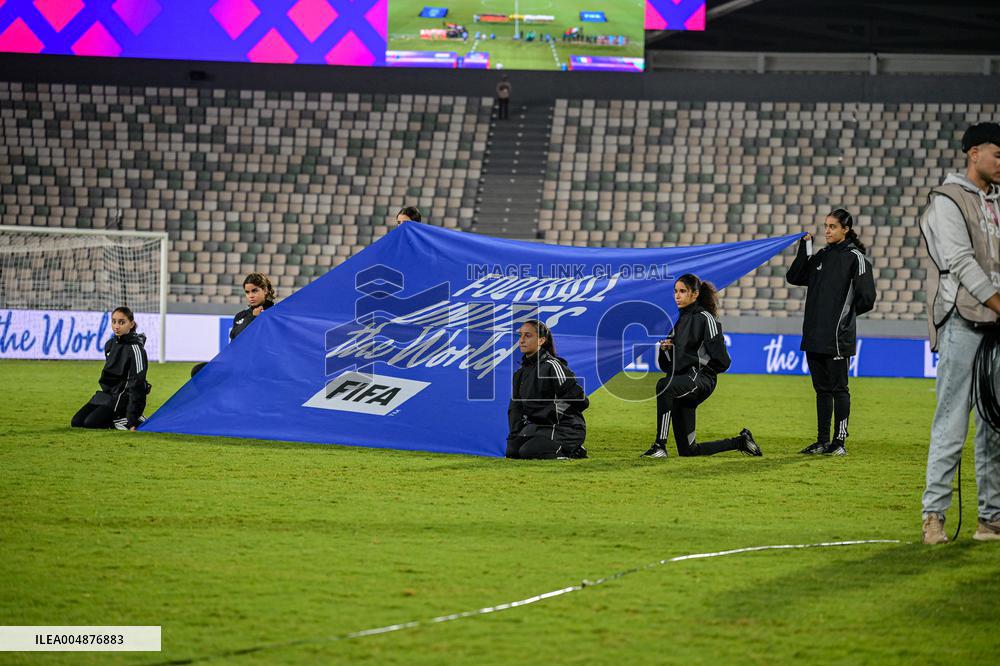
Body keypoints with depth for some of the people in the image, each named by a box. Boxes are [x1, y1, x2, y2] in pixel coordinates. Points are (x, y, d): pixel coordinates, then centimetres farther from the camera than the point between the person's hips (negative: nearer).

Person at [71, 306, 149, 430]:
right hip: (107, 394, 9)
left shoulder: (135, 349, -17)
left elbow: (137, 385, -20)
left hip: (123, 398, -9)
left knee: (90, 423, -22)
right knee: (76, 422, -1)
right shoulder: (110, 344, 8)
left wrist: (132, 419, -23)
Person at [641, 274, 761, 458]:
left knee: (664, 385, -40)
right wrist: (664, 349, 2)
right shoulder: (680, 322, 22)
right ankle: (740, 442, 25)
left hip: (700, 378, -9)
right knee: (687, 450, 6)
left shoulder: (705, 318, -3)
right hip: (682, 385, 9)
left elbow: (721, 361, -10)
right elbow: (666, 365, 21)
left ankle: (660, 446, -40)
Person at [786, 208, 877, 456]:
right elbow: (794, 277, 12)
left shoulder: (855, 258, -6)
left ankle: (840, 441, 2)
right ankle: (823, 440, 16)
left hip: (838, 338, -7)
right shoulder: (821, 256, 14)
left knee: (838, 388, -3)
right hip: (814, 336, 7)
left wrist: (846, 313, 2)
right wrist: (805, 247, 5)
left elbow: (866, 298, -9)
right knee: (822, 389, 11)